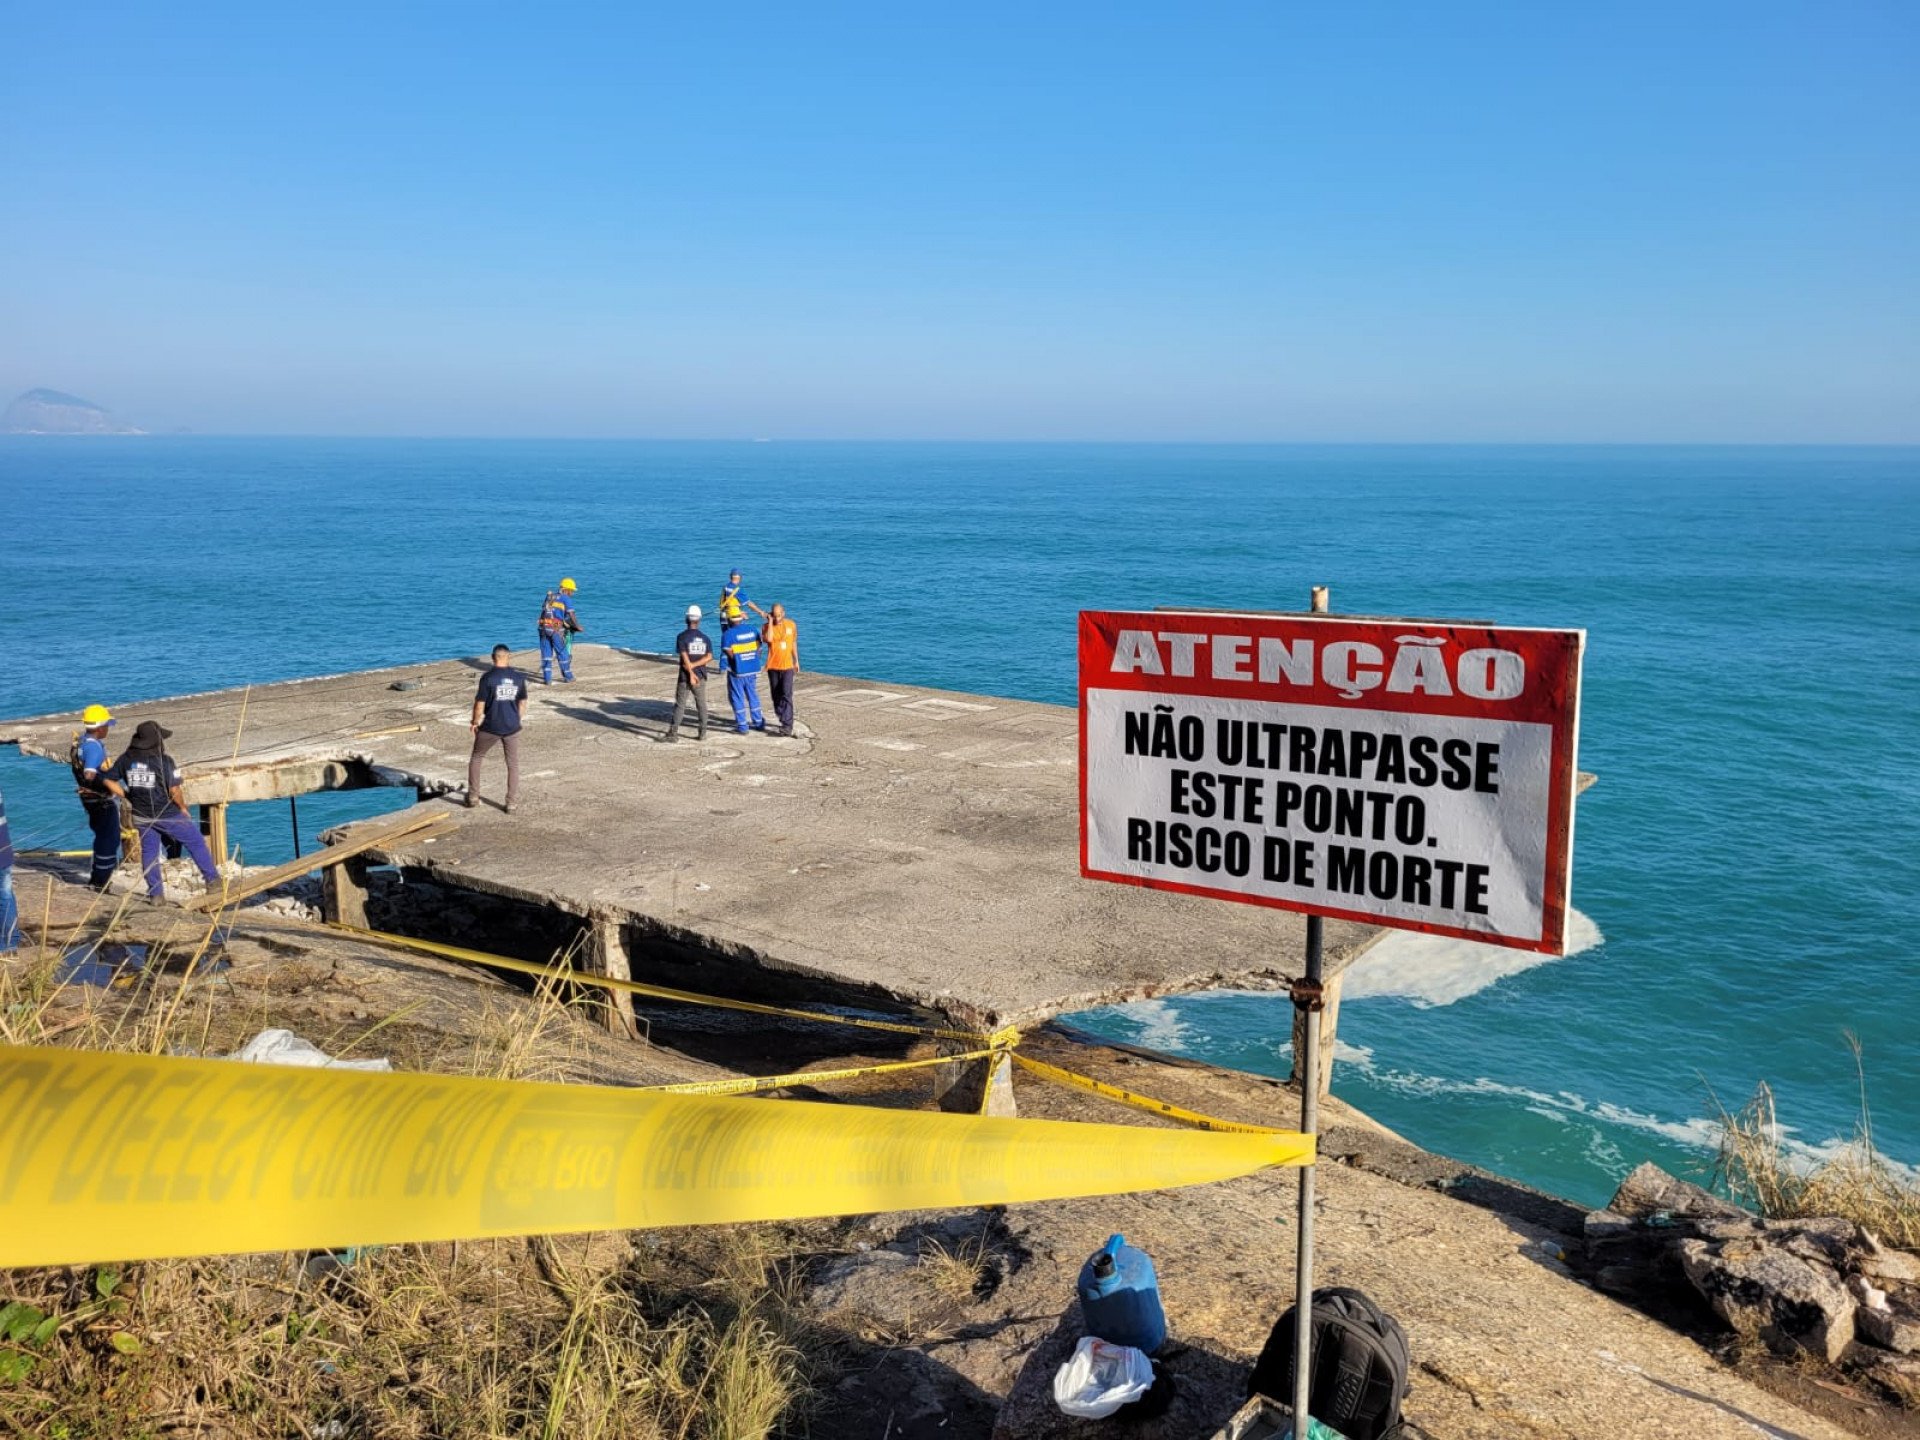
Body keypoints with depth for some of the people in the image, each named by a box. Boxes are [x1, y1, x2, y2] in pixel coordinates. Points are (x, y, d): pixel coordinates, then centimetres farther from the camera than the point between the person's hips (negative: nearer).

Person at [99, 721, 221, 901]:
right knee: (195, 842, 10)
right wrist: (183, 807, -2)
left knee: (149, 852, 14)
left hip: (142, 816, 5)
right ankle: (212, 879, 14)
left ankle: (155, 893, 17)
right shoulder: (164, 761, -18)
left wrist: (126, 797, 12)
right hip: (167, 815, -5)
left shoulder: (127, 759, -2)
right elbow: (174, 791, -19)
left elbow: (107, 780, 3)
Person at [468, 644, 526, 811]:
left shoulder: (488, 678, -12)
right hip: (512, 728, 2)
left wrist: (475, 722, 6)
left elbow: (479, 704, -10)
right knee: (513, 765, 12)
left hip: (490, 728, -2)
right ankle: (511, 804, 11)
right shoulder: (518, 678, -1)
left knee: (476, 759, 19)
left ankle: (473, 797, 21)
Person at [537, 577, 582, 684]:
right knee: (562, 654, 7)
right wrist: (578, 626, 8)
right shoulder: (566, 599, 0)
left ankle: (547, 678, 4)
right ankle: (568, 677, 17)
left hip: (544, 627, 5)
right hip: (556, 629, -5)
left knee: (546, 654, 8)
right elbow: (572, 615, -5)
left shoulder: (549, 596, 19)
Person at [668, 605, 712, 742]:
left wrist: (691, 673, -16)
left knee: (680, 705, 2)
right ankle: (703, 733, 13)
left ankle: (673, 732, -4)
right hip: (701, 676, 3)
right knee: (701, 705, 12)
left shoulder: (682, 636, -8)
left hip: (685, 676, -3)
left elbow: (684, 657, -15)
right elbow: (709, 656, -3)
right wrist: (694, 665, -10)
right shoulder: (705, 638, 5)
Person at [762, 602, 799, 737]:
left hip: (787, 666, -1)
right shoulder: (767, 626, -5)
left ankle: (787, 725, -15)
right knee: (776, 696, 10)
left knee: (786, 696, -11)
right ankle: (783, 720, 25)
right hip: (773, 667, 1)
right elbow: (769, 639, -26)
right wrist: (770, 622, -20)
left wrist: (796, 661, 16)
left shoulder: (791, 624, 2)